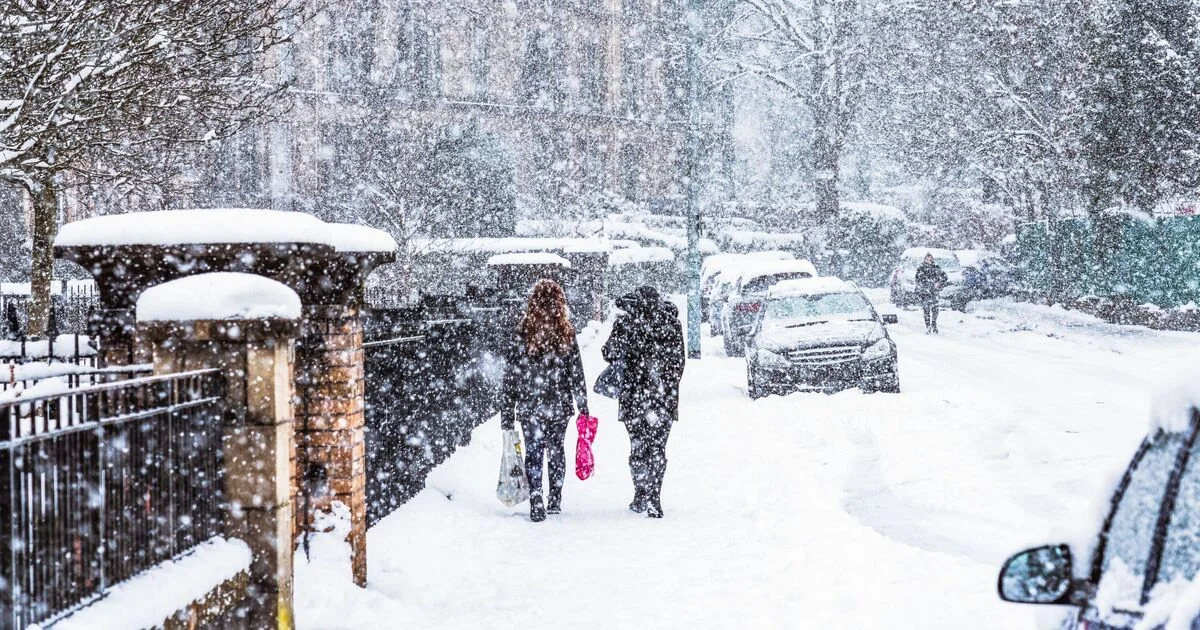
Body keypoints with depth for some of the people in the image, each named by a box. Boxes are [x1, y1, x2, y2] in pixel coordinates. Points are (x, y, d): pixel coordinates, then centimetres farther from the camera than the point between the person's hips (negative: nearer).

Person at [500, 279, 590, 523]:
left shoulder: (523, 333, -8)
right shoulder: (566, 333, -5)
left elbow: (511, 375, -5)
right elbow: (576, 374, -3)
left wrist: (507, 412, 1)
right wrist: (583, 407, 6)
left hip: (530, 406, -2)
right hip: (560, 405, 2)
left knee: (533, 453, 3)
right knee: (557, 450, 16)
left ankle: (536, 505, -4)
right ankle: (555, 501, 24)